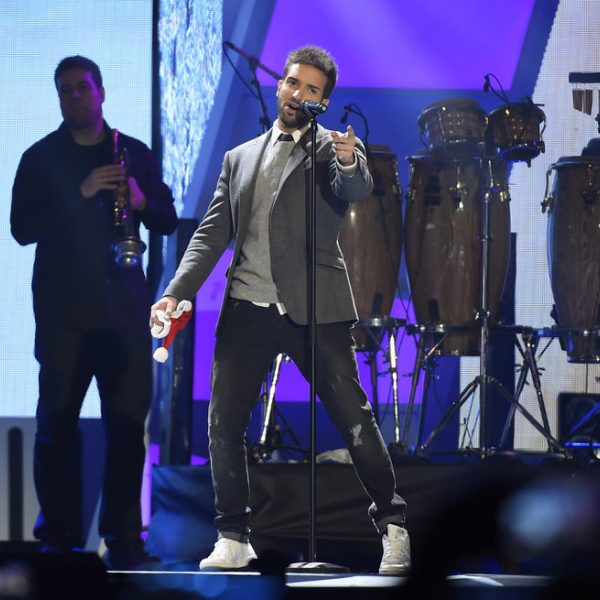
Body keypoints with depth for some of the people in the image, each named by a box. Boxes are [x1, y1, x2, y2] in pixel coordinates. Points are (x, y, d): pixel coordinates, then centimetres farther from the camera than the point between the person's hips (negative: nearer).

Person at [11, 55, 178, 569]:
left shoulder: (135, 154, 12)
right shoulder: (40, 158, 5)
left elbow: (168, 220, 12)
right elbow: (22, 228, -5)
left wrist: (141, 201, -10)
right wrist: (79, 195, -17)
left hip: (124, 307, 2)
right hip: (63, 309, -2)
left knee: (128, 422, -2)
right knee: (57, 422, -3)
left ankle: (122, 535, 2)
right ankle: (59, 533, 2)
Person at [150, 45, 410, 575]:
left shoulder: (335, 149, 5)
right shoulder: (240, 158, 17)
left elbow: (357, 192, -17)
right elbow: (212, 234, 15)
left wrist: (351, 163, -41)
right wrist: (176, 293, 1)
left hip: (314, 309, -4)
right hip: (248, 308, 4)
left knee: (354, 419, -5)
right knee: (223, 426, 0)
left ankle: (393, 527, 5)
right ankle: (233, 540, 9)